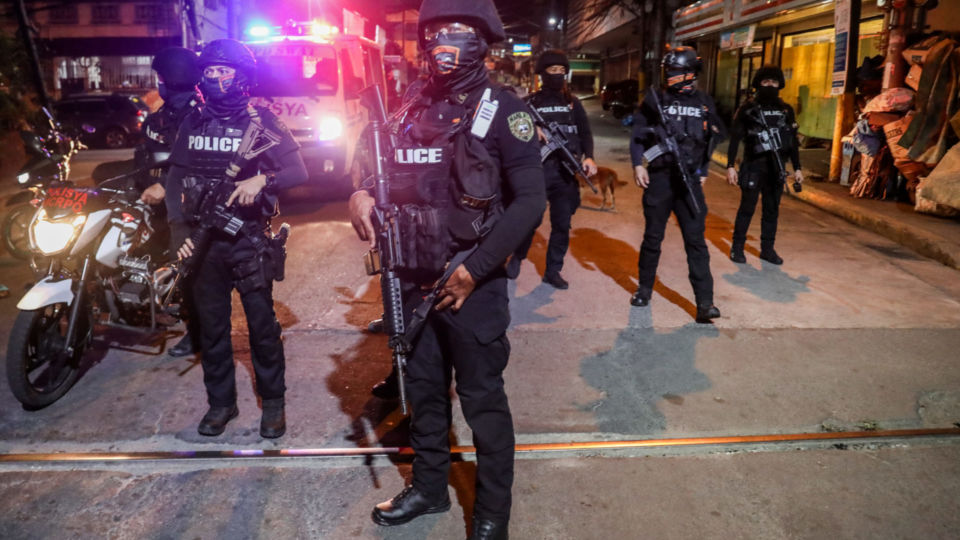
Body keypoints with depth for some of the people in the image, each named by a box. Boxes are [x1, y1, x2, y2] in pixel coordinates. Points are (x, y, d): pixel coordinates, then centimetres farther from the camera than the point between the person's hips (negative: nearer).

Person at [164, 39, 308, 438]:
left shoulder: (260, 122, -2)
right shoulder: (193, 123, 10)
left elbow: (298, 171, -8)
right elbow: (175, 180, 10)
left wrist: (262, 180, -26)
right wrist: (179, 229, -2)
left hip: (249, 238, -4)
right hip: (203, 240, 4)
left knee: (262, 325, 2)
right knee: (211, 326, 11)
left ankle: (273, 401, 18)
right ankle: (220, 402, 27)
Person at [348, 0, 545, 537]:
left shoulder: (505, 110, -9)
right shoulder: (412, 110, 9)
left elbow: (530, 201, -14)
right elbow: (390, 175, 18)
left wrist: (474, 271, -19)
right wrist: (362, 196, -6)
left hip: (473, 284, -6)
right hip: (414, 279, 6)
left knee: (483, 400, 6)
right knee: (423, 389, 18)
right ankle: (429, 487, 38)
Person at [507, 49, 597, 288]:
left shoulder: (573, 102, 14)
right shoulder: (531, 102, 6)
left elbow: (585, 132, 12)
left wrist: (588, 157, -5)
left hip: (566, 172, 3)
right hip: (537, 169, -3)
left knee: (562, 224, 5)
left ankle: (553, 270, 17)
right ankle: (517, 257, 23)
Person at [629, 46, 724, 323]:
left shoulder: (704, 102, 7)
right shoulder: (655, 98, 1)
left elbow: (712, 138, 15)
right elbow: (638, 133, 1)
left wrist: (703, 170, 10)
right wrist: (637, 165, -10)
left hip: (689, 180, 1)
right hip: (659, 177, -1)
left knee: (696, 239, -3)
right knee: (653, 236, 8)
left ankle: (705, 302, -2)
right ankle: (645, 287, 26)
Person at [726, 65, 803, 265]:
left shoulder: (786, 110, 12)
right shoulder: (747, 108, 0)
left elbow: (793, 141, 16)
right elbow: (735, 138, -2)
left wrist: (797, 168, 13)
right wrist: (730, 166, -10)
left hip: (776, 167, 4)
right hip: (753, 166, -4)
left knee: (772, 210, 8)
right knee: (747, 208, -1)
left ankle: (767, 249, 16)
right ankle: (737, 247, 8)